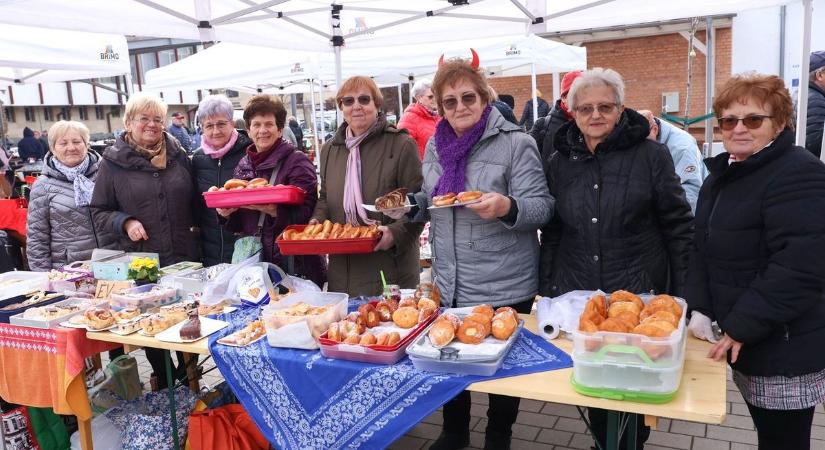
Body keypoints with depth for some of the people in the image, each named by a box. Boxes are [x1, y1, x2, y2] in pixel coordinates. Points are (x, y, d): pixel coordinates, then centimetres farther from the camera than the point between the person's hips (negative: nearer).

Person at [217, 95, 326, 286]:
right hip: (255, 262, 5)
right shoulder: (243, 165, 11)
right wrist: (229, 213, -4)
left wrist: (274, 211, -30)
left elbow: (306, 213, -16)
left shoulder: (297, 162, -6)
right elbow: (241, 224, 16)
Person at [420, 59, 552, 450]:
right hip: (448, 283, 5)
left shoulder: (515, 143, -10)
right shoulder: (435, 145, 8)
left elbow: (541, 208, -13)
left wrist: (507, 207, -33)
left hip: (504, 286, -5)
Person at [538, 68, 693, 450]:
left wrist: (684, 295, -5)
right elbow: (551, 232, 9)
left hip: (639, 294, -2)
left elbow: (678, 227, -3)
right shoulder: (560, 162, 5)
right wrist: (545, 290, 6)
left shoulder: (651, 155, -5)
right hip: (576, 295, 3)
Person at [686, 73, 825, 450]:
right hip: (745, 341, 8)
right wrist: (699, 309, 1)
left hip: (785, 349, -8)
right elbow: (703, 250, 14)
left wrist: (740, 328, -20)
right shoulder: (723, 174, 12)